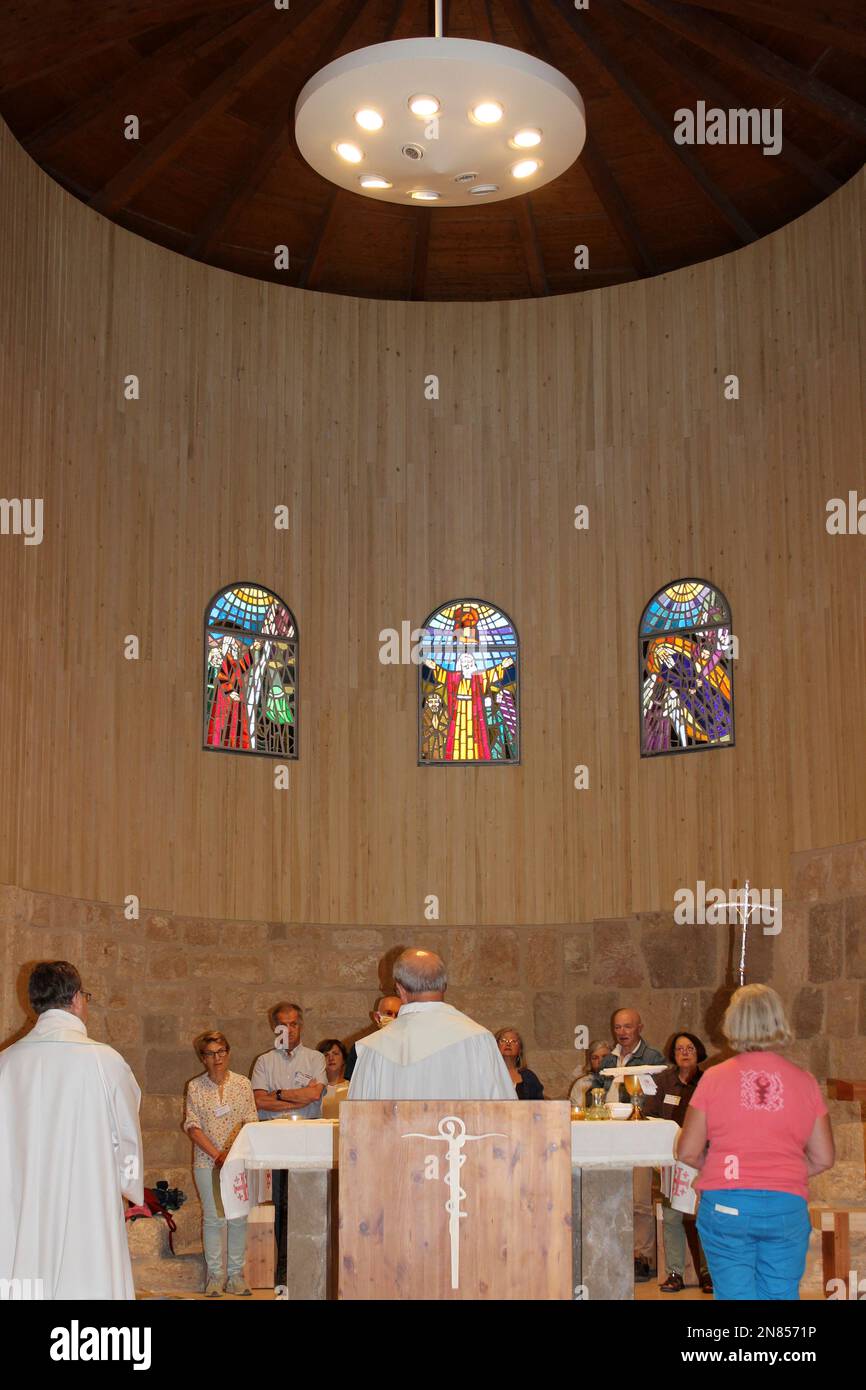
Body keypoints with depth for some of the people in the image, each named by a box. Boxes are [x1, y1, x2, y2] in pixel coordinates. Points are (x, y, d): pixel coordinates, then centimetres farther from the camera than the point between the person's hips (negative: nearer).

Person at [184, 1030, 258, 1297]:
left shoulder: (242, 1084, 3)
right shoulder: (195, 1087, 1)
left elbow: (251, 1123, 2)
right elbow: (192, 1126, -3)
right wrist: (218, 1155, -12)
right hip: (207, 1162, -1)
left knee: (238, 1217, 1)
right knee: (213, 1218, 0)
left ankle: (235, 1273, 11)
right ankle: (215, 1274, 8)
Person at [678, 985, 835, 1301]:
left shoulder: (714, 1077, -4)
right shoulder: (805, 1082, 1)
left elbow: (688, 1152, -1)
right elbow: (823, 1158, 6)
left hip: (725, 1207, -1)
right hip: (787, 1207, 1)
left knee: (735, 1294, 5)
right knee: (782, 1294, 10)